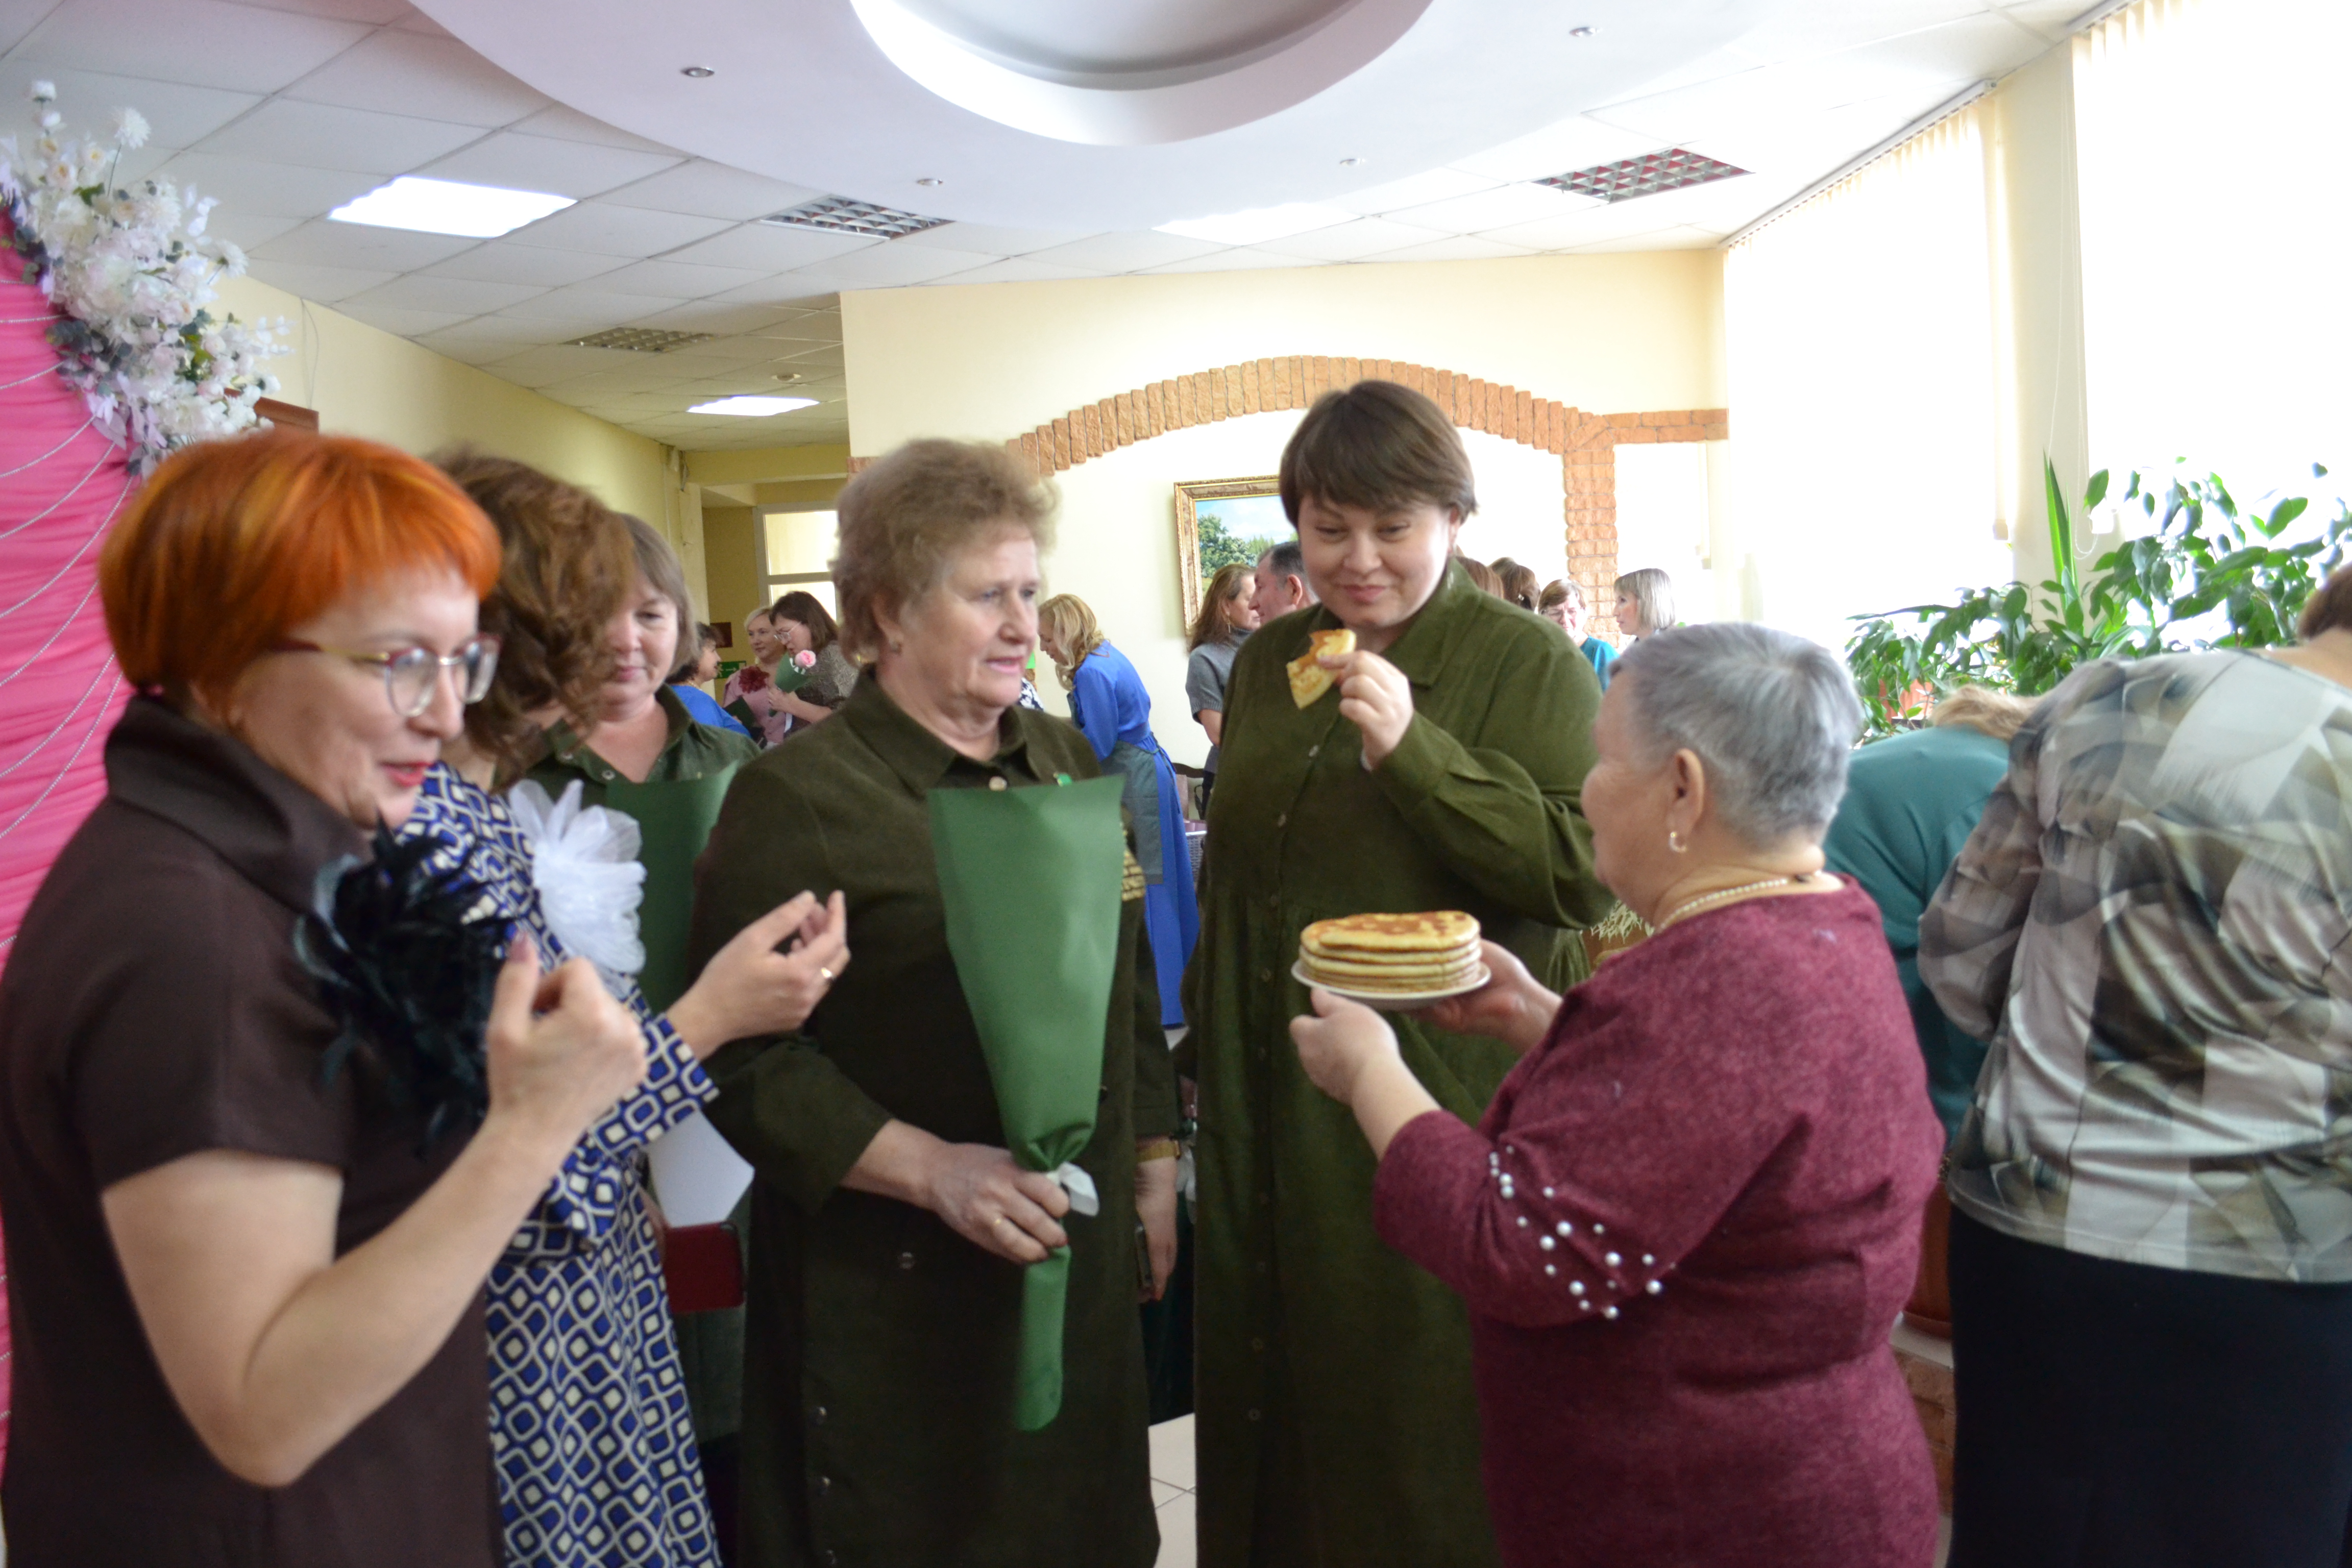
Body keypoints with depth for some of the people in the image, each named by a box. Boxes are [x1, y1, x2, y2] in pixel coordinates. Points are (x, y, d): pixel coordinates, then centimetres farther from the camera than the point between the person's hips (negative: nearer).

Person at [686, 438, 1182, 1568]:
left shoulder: (1066, 764, 8)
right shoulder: (799, 797, -12)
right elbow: (746, 1059, -16)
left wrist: (1154, 1161, 12)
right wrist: (934, 1171, -22)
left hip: (1079, 1262, 6)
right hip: (894, 1297, -5)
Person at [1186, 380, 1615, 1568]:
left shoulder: (1529, 665, -7)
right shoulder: (1267, 663, 10)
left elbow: (1585, 876, -17)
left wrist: (1413, 750, -24)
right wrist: (1208, 1045, 19)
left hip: (1444, 1108, -5)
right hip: (1273, 1108, 6)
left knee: (1430, 1417, 6)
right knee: (1277, 1386, 16)